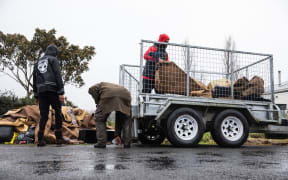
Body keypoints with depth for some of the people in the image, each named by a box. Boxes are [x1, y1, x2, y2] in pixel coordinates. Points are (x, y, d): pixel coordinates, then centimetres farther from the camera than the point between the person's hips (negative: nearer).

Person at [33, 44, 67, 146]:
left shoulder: (37, 63, 23)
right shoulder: (53, 60, 4)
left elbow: (34, 81, 22)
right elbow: (58, 76, -9)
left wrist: (36, 96, 24)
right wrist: (61, 93, -13)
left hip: (41, 92, 6)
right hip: (52, 90, -5)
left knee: (43, 116, 5)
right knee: (58, 113, 2)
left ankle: (40, 140, -1)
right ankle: (59, 138, 0)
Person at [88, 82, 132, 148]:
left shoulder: (102, 84, 37)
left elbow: (92, 89, 9)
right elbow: (119, 118, 40)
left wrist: (97, 102, 24)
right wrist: (117, 134, 44)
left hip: (108, 95, -4)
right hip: (124, 96, 4)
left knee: (99, 119, 17)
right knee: (126, 120, 26)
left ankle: (101, 142, 10)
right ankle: (127, 143, 20)